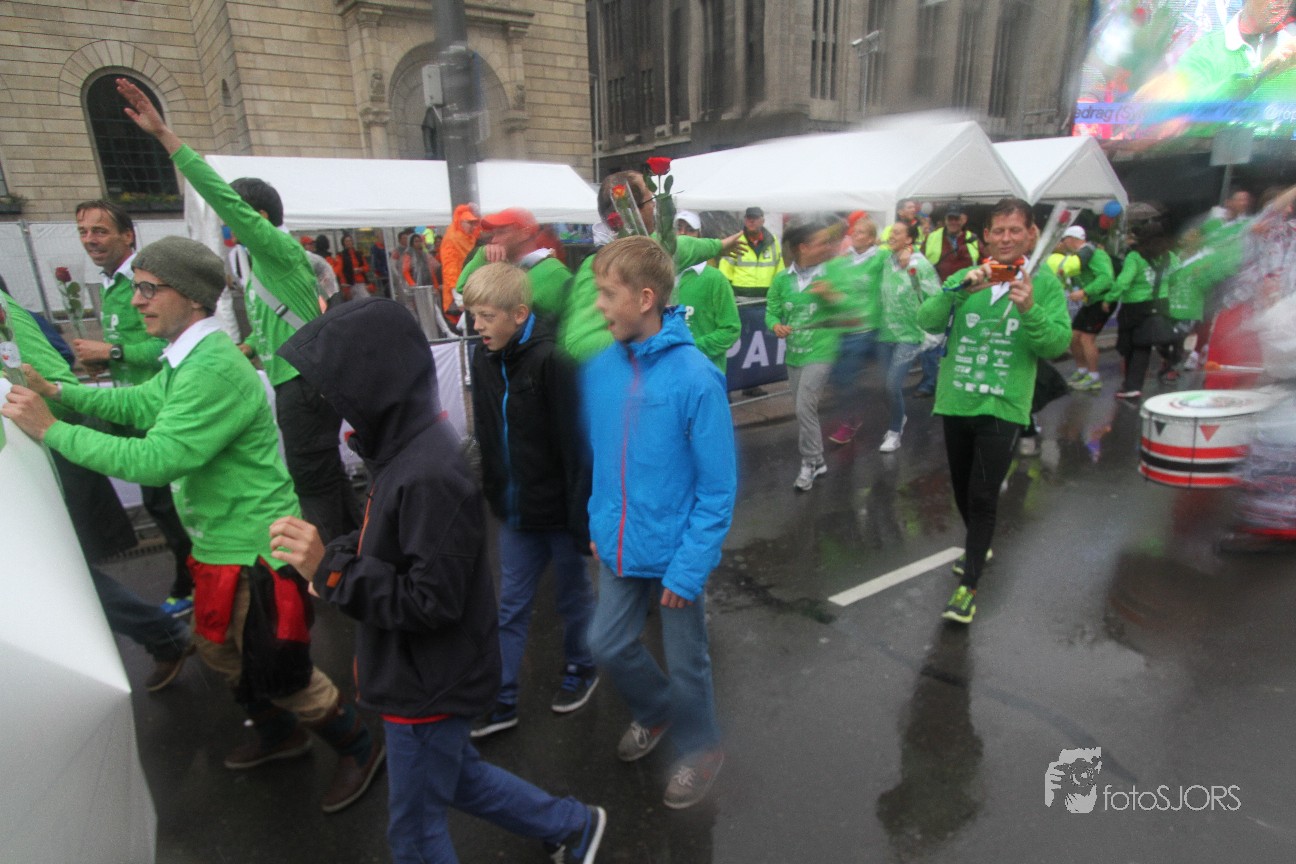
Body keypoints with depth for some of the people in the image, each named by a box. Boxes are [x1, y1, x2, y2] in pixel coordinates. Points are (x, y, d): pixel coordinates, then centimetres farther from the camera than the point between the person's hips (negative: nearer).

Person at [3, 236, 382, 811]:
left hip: (256, 550, -10)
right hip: (223, 543, 10)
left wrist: (51, 430, -20)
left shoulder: (215, 369, -27)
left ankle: (359, 750, 27)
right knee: (217, 647, 26)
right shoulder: (187, 357, 6)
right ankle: (278, 733, 48)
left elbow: (155, 459, -29)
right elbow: (140, 403, 17)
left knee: (280, 673, 4)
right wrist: (57, 391, 6)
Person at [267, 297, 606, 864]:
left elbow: (432, 601, -29)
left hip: (430, 685, -9)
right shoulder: (408, 448, -2)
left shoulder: (429, 475, -31)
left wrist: (331, 570, -29)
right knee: (456, 776, 29)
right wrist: (330, 554, -5)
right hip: (424, 673, 9)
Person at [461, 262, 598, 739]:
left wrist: (583, 518, -19)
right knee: (511, 606, 15)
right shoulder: (483, 359, 0)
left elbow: (577, 446, -21)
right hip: (515, 509, 6)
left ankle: (581, 668, 41)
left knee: (573, 596, 16)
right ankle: (501, 699, 30)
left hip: (559, 508, -6)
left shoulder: (554, 360, -22)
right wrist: (494, 494, 13)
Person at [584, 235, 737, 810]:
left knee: (686, 662, 15)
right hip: (620, 548, 5)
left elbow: (718, 488, -17)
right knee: (607, 646, 19)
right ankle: (655, 712, 50)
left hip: (675, 553, -5)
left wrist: (689, 566, -18)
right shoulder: (599, 368, -5)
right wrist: (599, 522, 8)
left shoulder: (695, 379, -22)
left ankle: (699, 750, 44)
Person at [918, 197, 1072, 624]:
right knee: (962, 490, 18)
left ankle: (968, 586, 4)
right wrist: (961, 289, -24)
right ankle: (978, 547, 45)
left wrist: (1030, 310, -23)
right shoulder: (966, 277, 4)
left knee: (983, 496, -7)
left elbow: (1057, 345, -7)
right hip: (955, 401, 3)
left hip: (1002, 406, -3)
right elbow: (927, 320, -10)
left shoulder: (1045, 283, 0)